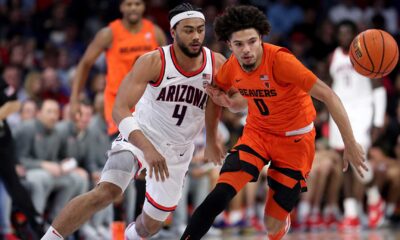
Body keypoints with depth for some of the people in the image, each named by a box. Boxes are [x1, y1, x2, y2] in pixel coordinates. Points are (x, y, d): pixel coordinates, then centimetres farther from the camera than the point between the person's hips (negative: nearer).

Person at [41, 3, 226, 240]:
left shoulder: (217, 64, -13)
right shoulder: (153, 62, -22)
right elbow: (120, 110, -29)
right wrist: (146, 148, -43)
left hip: (177, 152, 4)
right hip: (140, 137, -4)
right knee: (107, 191, -28)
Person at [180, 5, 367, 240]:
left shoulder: (279, 60, -28)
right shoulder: (231, 67, -11)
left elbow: (328, 96, -28)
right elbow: (215, 98, 13)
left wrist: (350, 144, -30)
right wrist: (211, 142, 10)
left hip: (294, 139, -3)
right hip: (257, 132, 4)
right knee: (220, 196, -20)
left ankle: (283, 221, 37)